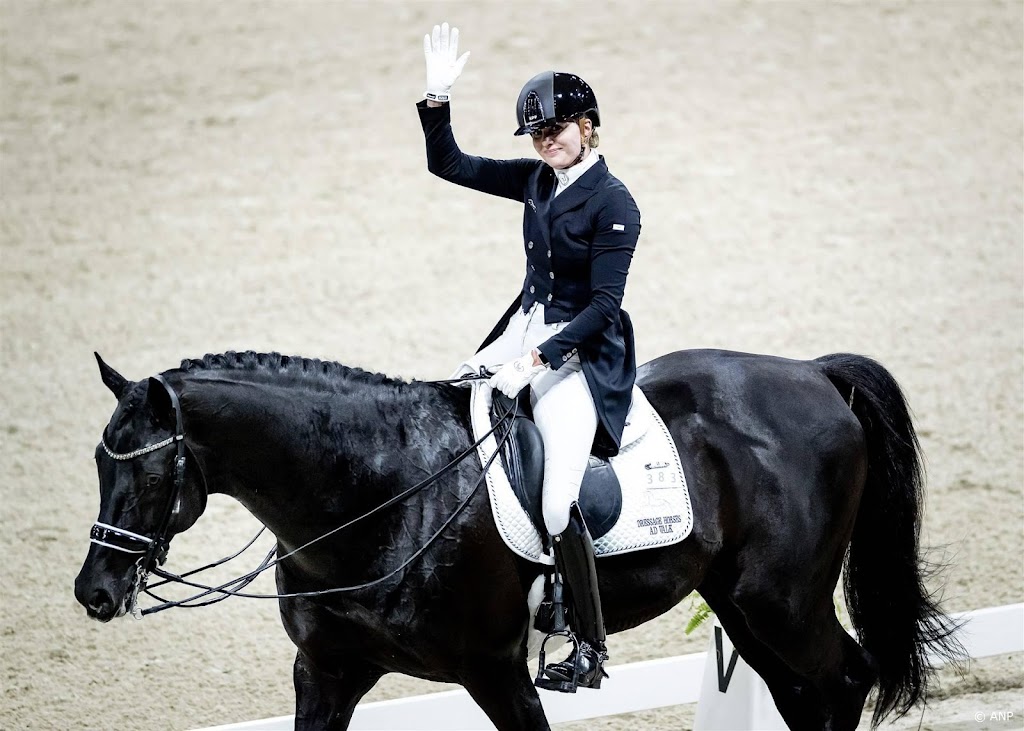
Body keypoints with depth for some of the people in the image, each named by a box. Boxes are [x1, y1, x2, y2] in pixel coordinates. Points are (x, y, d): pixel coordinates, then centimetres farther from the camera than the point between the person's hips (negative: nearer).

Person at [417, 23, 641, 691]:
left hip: (582, 352, -8)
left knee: (557, 503, -21)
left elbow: (603, 307, -17)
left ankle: (592, 650, -12)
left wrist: (537, 360, -23)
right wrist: (438, 96, 0)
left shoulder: (613, 203, -13)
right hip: (525, 331, 8)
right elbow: (449, 164, 14)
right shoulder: (536, 180, 8)